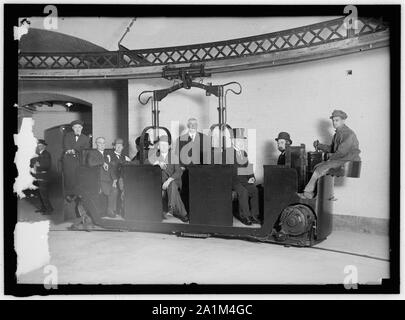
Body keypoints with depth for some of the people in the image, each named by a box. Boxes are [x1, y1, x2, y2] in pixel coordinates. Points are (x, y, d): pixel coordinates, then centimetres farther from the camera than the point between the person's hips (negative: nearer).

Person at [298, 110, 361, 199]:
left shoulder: (348, 134, -16)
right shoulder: (338, 133, 15)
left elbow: (342, 152, -23)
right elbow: (332, 148, 20)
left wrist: (331, 156, -6)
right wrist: (319, 145, 6)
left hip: (349, 161, -9)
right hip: (340, 159, 9)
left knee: (322, 168, -18)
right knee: (317, 167, -2)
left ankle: (308, 193, -8)